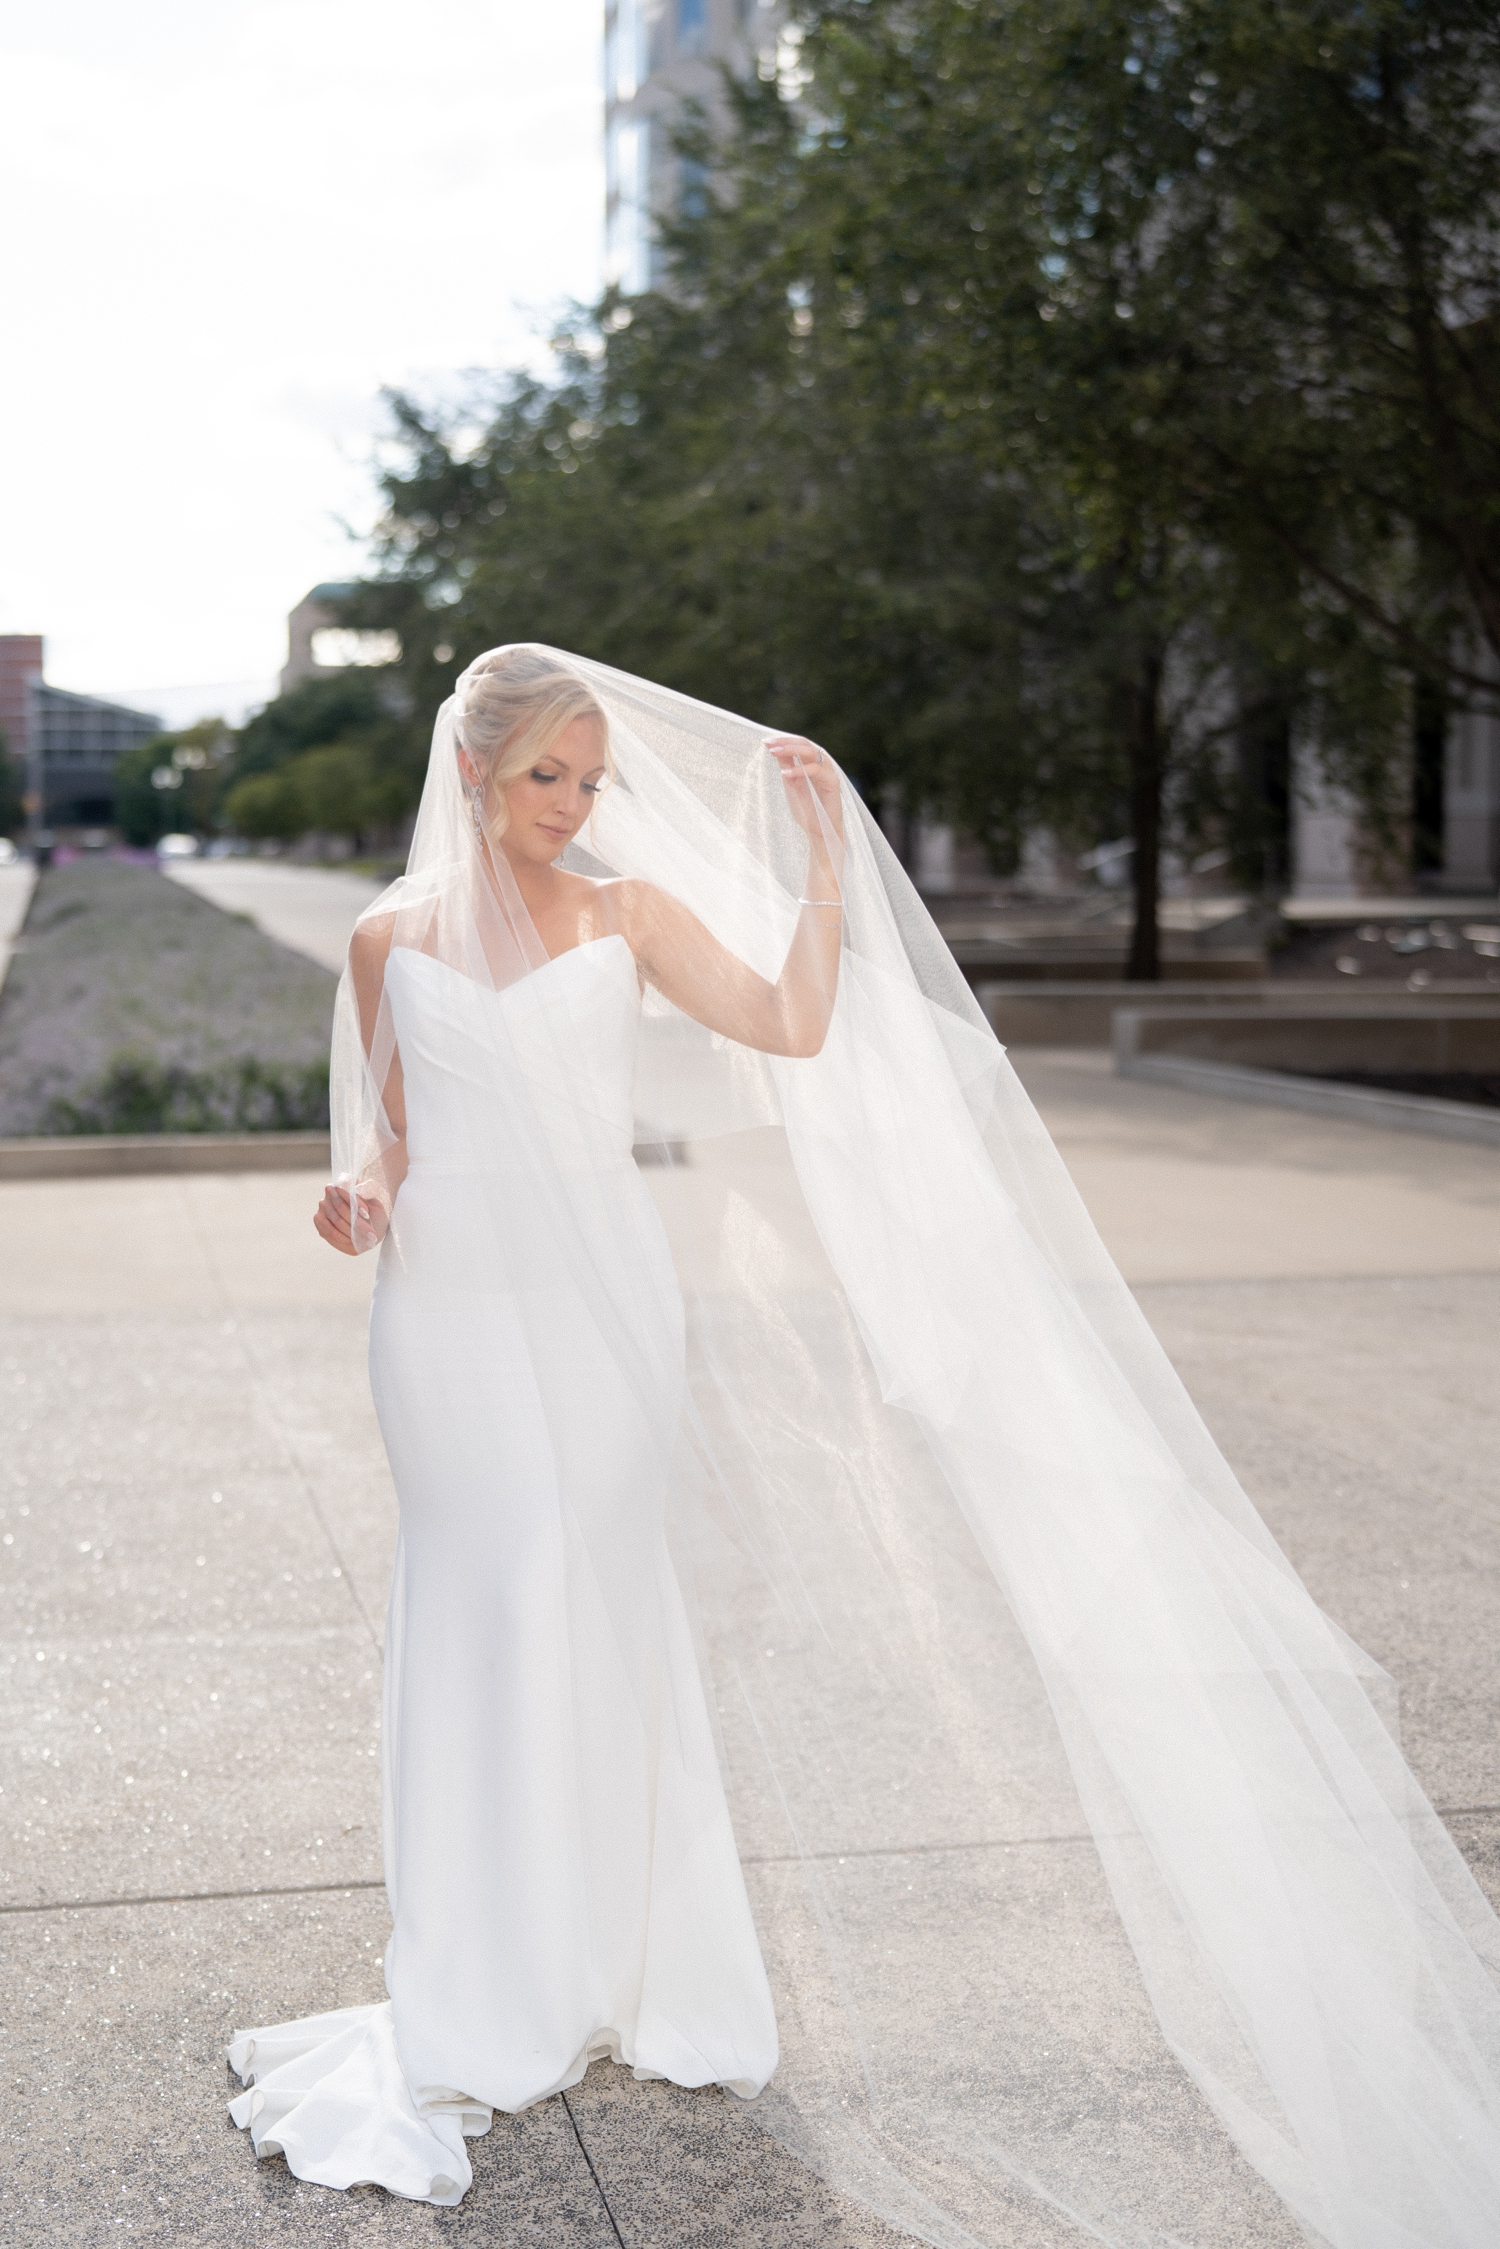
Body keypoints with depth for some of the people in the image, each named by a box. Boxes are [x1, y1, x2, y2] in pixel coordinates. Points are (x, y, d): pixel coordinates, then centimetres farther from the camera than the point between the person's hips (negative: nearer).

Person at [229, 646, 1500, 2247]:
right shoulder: (391, 935, 8)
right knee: (477, 1613, 4)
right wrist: (359, 1195, -7)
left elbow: (793, 1024, -6)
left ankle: (624, 1975, 18)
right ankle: (485, 2002, 18)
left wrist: (825, 854, -10)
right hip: (451, 1306, 1)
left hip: (603, 1302, -1)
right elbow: (386, 1128, 13)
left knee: (602, 1615, 2)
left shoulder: (630, 910, 4)